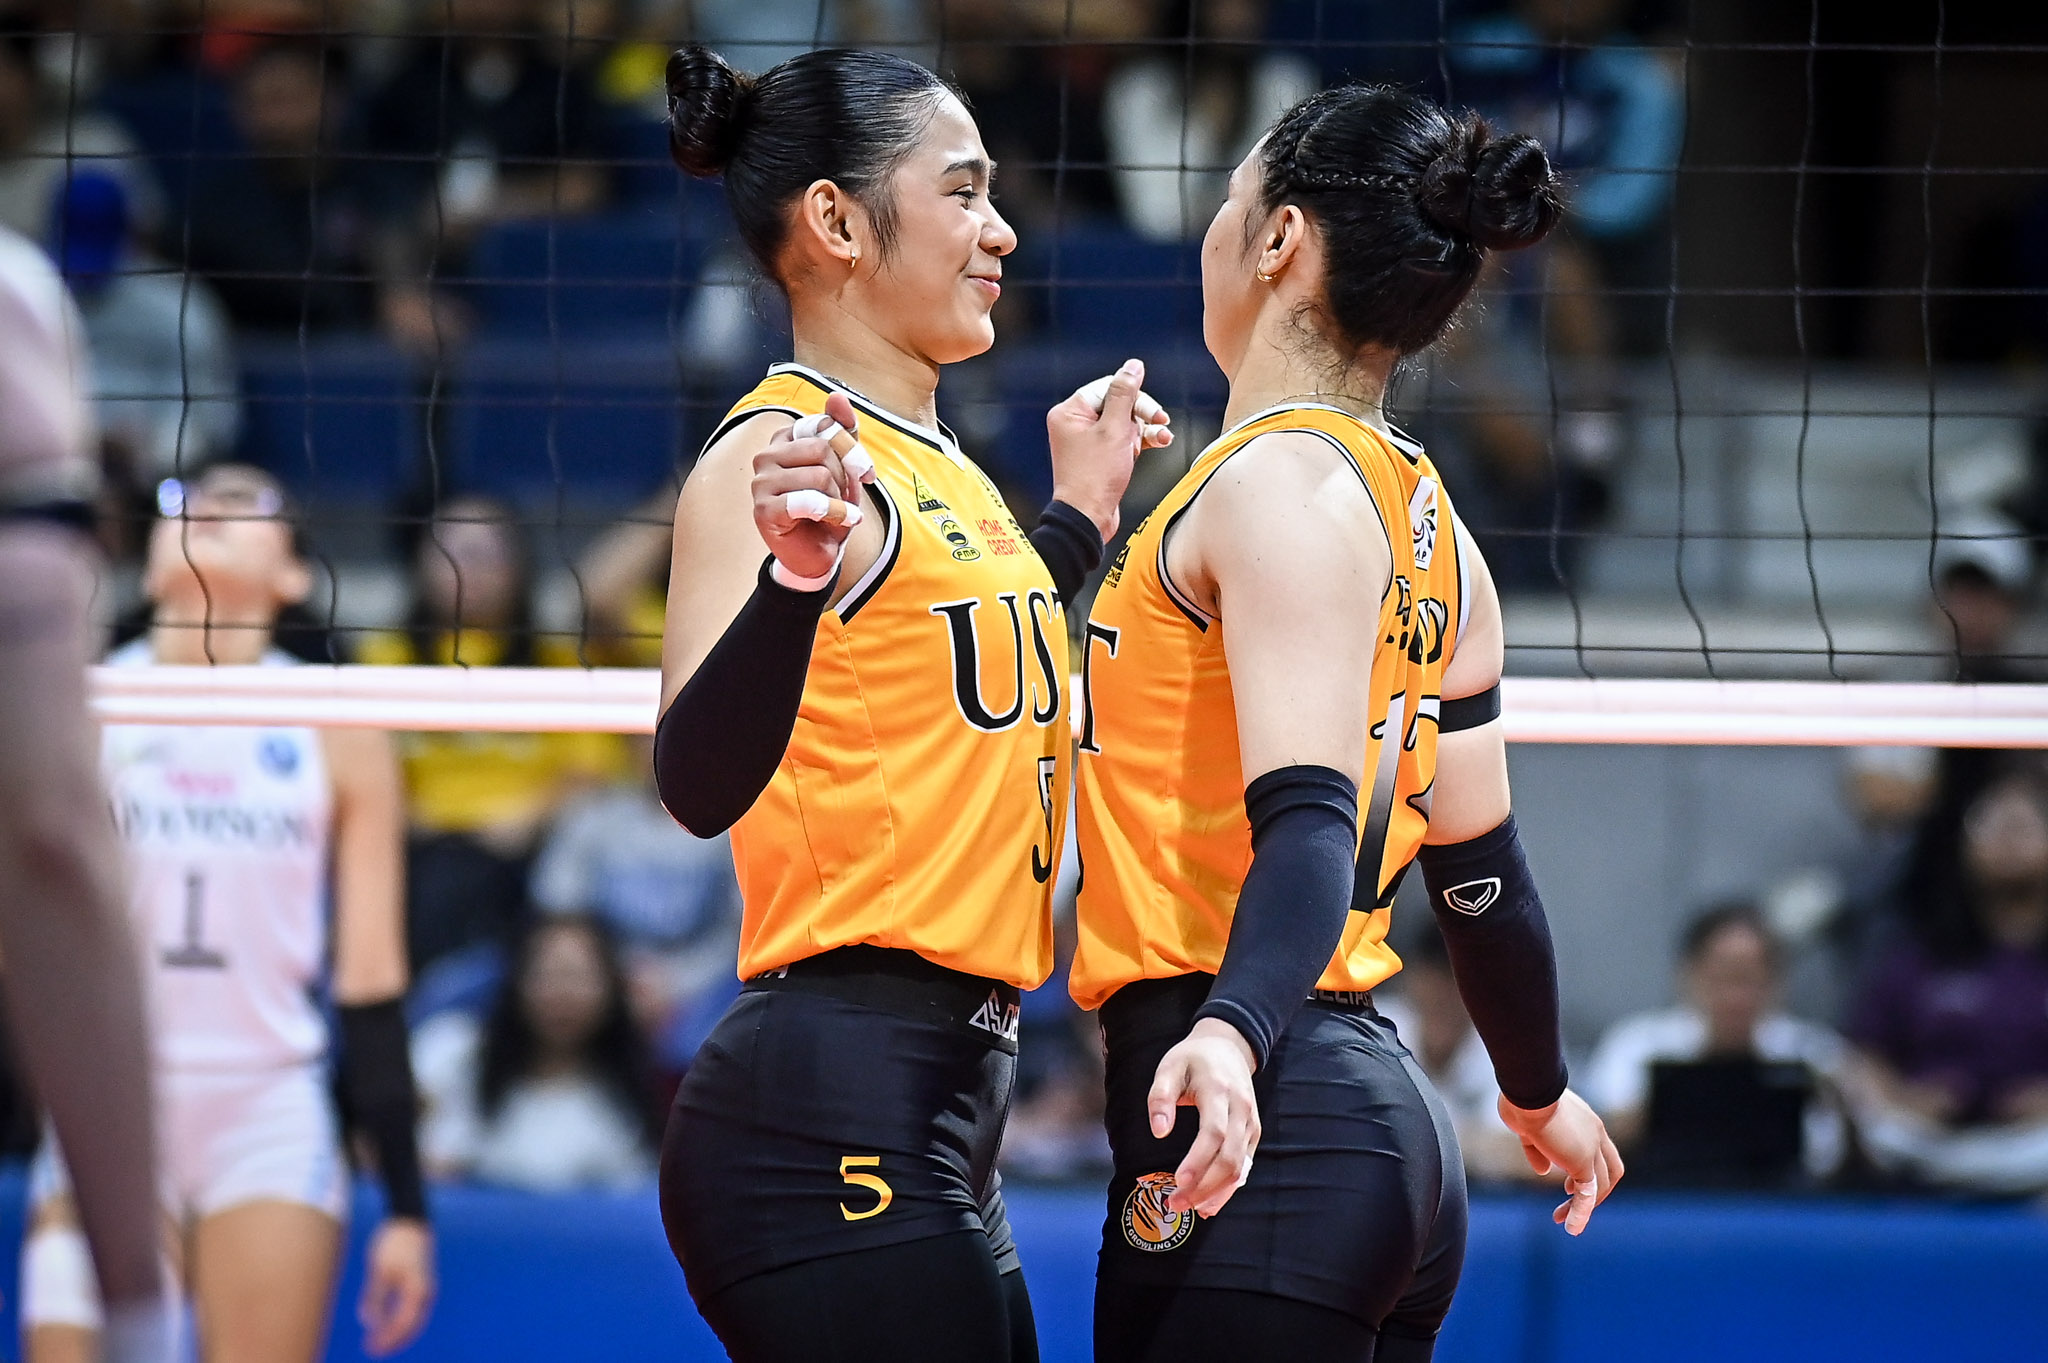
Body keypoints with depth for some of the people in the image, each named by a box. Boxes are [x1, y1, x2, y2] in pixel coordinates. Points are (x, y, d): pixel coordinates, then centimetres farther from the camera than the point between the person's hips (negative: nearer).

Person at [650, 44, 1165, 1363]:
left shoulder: (933, 462, 17)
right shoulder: (783, 451, -11)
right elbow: (702, 782, -25)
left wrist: (1075, 523, 31)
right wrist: (795, 569, -40)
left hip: (939, 1128, 10)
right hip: (834, 1118, -10)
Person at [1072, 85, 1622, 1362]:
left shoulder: (1281, 484, -10)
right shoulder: (1424, 518, 15)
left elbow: (1309, 817, -22)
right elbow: (1481, 867, 19)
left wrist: (1233, 1033, -37)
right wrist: (1541, 1092, 33)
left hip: (1266, 1132, -9)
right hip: (1395, 1133, 9)